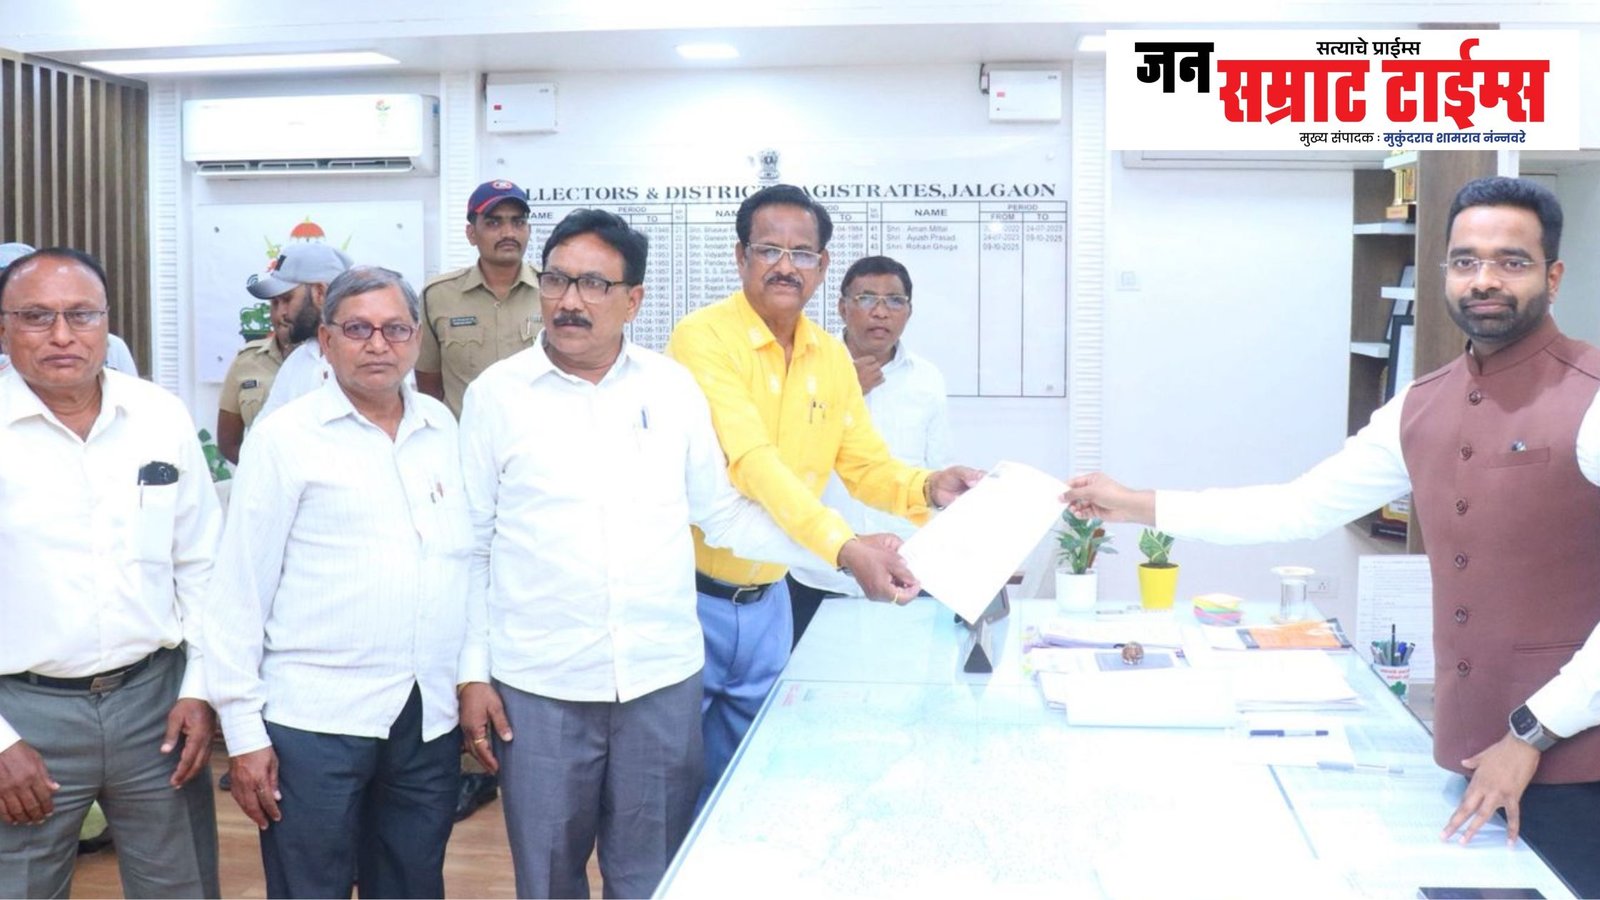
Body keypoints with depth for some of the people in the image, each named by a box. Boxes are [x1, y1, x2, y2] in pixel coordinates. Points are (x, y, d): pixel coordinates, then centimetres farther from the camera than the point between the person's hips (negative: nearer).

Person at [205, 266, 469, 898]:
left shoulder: (441, 427, 9)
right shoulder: (284, 437, -4)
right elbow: (240, 589, -5)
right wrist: (243, 730, -7)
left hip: (431, 717, 4)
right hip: (316, 721, -4)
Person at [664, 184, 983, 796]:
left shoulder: (832, 358, 5)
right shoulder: (704, 338, -17)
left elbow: (867, 466, 8)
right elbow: (751, 461, -29)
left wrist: (928, 488, -15)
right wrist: (846, 549, -40)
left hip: (768, 602, 6)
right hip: (690, 595, -6)